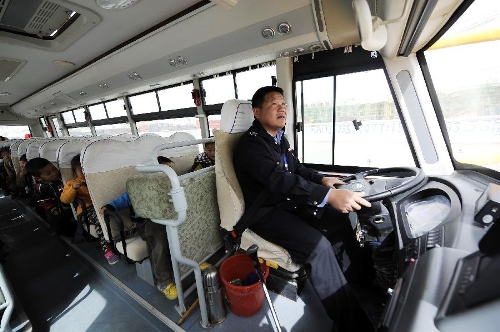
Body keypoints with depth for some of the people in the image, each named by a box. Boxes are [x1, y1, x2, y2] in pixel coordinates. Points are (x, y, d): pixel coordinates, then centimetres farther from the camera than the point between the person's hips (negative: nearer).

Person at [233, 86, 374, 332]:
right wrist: (329, 196, -40)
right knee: (318, 245, -25)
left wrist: (322, 179, -2)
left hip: (290, 203, 8)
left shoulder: (279, 137, 10)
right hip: (266, 212, -8)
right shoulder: (250, 143, -18)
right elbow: (279, 179, -32)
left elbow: (297, 169, 17)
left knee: (341, 222, 0)